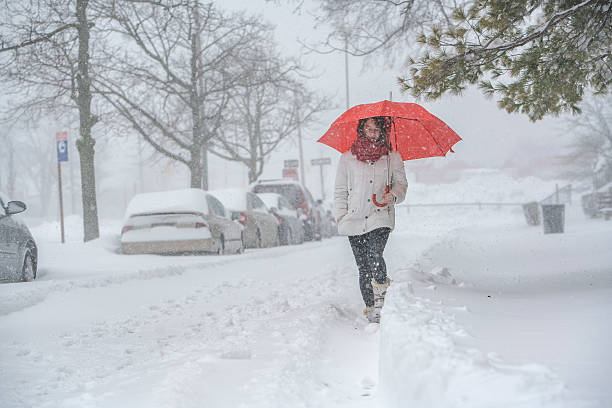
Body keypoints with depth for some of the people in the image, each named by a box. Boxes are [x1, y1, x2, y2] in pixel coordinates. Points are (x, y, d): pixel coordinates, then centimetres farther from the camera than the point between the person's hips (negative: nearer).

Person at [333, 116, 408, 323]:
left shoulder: (392, 157, 9)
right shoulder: (347, 158, 11)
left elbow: (401, 183, 14)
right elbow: (340, 191, 15)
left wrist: (394, 195, -9)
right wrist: (341, 217, 4)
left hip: (381, 217, -2)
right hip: (355, 221, 2)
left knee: (374, 255, -26)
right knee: (363, 268, 2)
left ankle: (380, 301, -15)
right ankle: (370, 308, 11)